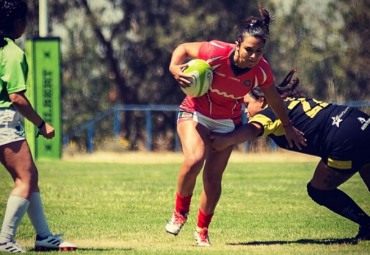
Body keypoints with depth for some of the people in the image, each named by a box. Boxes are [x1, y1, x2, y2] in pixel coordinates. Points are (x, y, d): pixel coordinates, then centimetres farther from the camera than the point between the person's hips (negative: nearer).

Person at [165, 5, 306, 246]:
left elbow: (275, 100, 0)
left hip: (227, 123, 3)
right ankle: (180, 212, -2)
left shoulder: (261, 70, -20)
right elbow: (183, 48, -11)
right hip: (196, 113, -3)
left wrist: (288, 128, 13)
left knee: (213, 178, -2)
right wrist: (174, 68, -31)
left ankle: (202, 231, 21)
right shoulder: (216, 52, -30)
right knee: (194, 161, -27)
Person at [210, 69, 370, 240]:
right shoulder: (294, 103, 22)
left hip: (347, 141, -9)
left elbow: (253, 129, -23)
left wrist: (226, 140, -37)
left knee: (319, 191, 10)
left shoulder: (272, 112, -5)